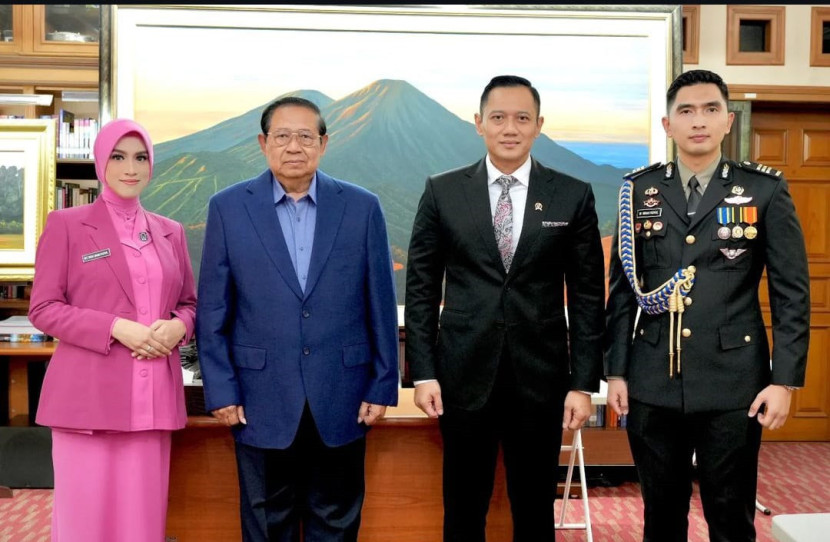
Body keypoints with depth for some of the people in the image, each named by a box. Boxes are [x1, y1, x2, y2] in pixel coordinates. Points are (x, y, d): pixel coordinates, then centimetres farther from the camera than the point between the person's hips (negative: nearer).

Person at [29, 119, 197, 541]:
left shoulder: (170, 232, 14)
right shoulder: (66, 224, 2)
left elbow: (189, 302, 19)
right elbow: (43, 308, -3)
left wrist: (177, 327, -5)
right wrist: (116, 327, -15)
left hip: (153, 395, 4)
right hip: (88, 394, -3)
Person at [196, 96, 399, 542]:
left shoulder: (362, 207, 0)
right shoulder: (228, 208, -1)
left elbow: (381, 305, 2)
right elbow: (212, 310, 1)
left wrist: (383, 386, 1)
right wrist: (221, 390, -3)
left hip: (341, 401, 1)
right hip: (262, 401, 0)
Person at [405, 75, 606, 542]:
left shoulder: (573, 196, 1)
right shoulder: (443, 192, 1)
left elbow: (588, 295, 1)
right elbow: (421, 289, 3)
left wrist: (584, 383, -3)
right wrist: (423, 372, -3)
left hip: (541, 376, 0)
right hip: (464, 375, 0)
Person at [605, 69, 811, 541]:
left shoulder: (766, 190, 0)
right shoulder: (640, 191, 5)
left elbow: (792, 292, -1)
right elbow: (624, 289, 6)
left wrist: (785, 379, -7)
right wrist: (616, 370, 3)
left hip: (732, 383, -2)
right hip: (653, 383, 2)